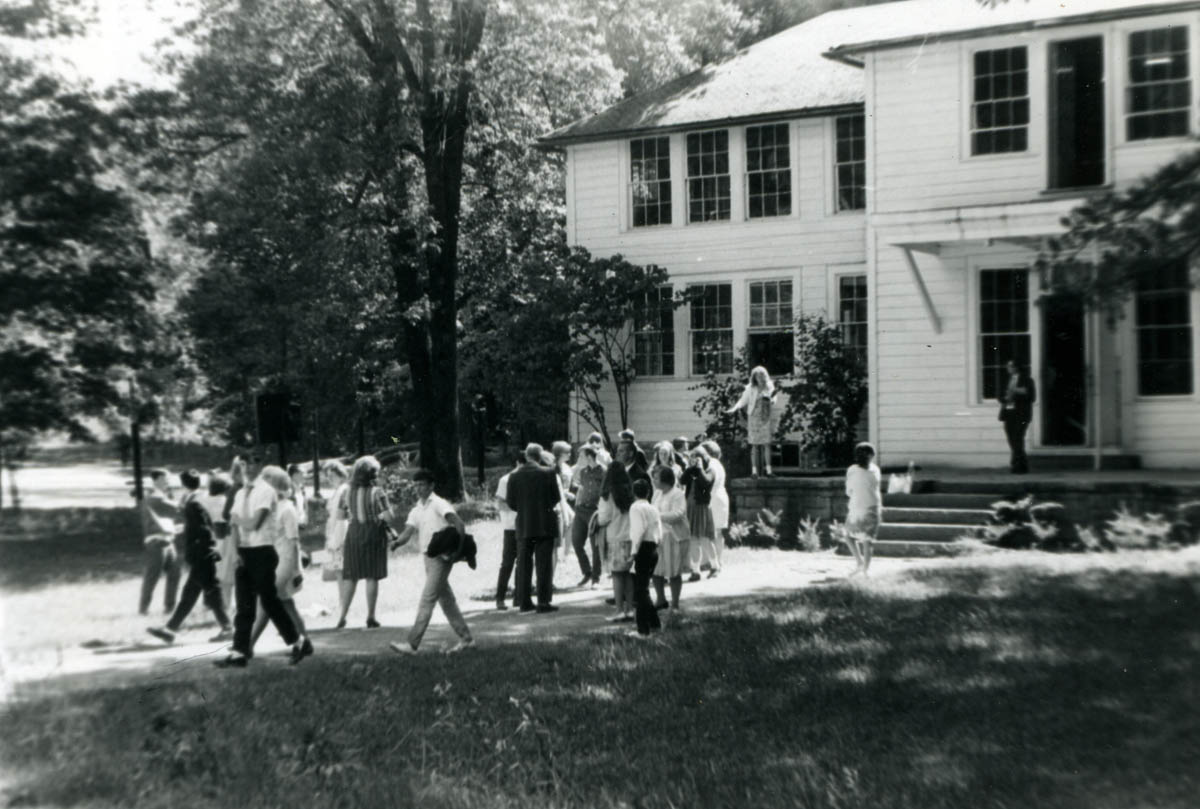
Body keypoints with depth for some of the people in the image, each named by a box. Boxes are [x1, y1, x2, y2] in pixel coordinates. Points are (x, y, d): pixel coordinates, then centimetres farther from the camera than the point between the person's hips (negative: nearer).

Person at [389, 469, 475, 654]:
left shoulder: (438, 504, -8)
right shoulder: (416, 510, 15)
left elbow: (459, 524, -18)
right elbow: (408, 531, 3)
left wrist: (459, 549, -23)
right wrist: (397, 542, -18)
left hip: (441, 557, -8)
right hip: (428, 558, 8)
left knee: (427, 600, -10)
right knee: (446, 599, 12)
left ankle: (412, 644, -11)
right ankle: (465, 639, 20)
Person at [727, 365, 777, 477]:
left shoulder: (769, 387, 5)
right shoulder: (750, 389, -2)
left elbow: (773, 400, 14)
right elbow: (743, 400, 1)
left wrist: (770, 400, -9)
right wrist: (734, 408, -13)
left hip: (765, 418, 2)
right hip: (754, 418, -2)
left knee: (767, 444, -1)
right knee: (755, 445, -2)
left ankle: (768, 470, 1)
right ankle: (754, 470, 0)